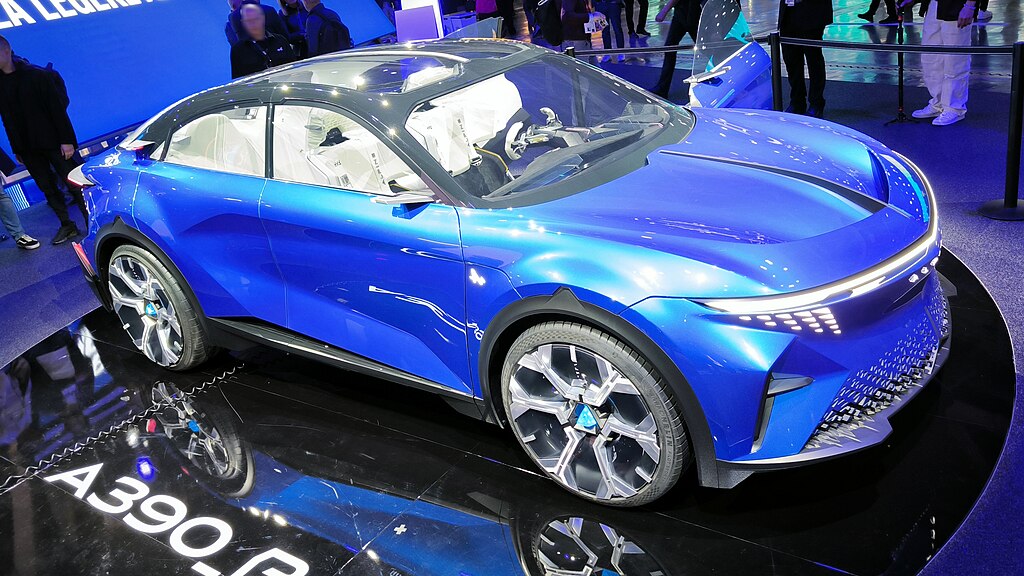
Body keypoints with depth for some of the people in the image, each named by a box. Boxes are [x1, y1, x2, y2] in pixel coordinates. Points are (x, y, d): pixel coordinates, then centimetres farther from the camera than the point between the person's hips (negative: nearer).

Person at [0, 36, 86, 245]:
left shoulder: (37, 75, -11)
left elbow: (57, 109, -12)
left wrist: (67, 140, -16)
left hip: (53, 142, -6)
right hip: (28, 148, 6)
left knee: (74, 184, 0)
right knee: (48, 189, 10)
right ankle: (67, 226, 20)